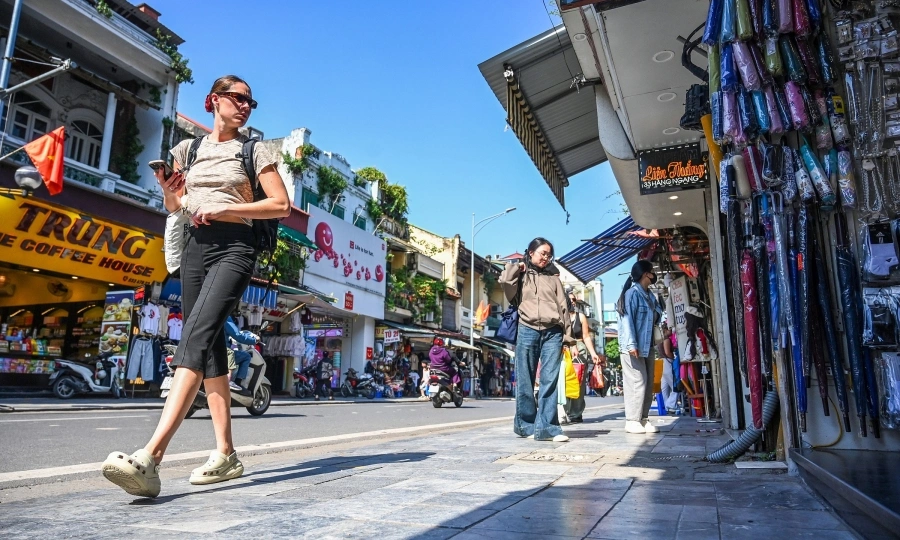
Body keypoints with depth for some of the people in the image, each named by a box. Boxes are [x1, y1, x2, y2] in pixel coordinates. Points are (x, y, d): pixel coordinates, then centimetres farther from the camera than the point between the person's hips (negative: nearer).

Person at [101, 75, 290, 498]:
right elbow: (173, 206, 24)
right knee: (209, 344, 0)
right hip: (196, 246, 5)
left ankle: (150, 457, -32)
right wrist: (167, 189, 1)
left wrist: (224, 210, -10)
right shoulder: (188, 148, 18)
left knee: (196, 336, -23)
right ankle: (225, 455, 5)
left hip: (235, 246, -5)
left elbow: (281, 205, -2)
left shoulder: (253, 150, 8)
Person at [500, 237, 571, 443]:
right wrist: (517, 267, 7)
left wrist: (568, 337, 6)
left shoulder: (553, 278, 19)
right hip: (528, 331, -1)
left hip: (553, 333, 2)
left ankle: (546, 427, -6)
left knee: (550, 381, -6)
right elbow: (505, 280, -11)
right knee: (525, 381, 2)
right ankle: (526, 425, 12)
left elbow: (563, 307, 14)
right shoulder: (521, 275, 13)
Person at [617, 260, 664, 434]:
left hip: (647, 347, 9)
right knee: (637, 383, -8)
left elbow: (657, 315, 21)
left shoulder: (650, 296, 18)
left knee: (648, 384, 9)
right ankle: (632, 420, -2)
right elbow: (627, 319, -15)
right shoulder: (632, 293, -8)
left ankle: (643, 419, 16)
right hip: (634, 347, -9)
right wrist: (631, 344, -21)